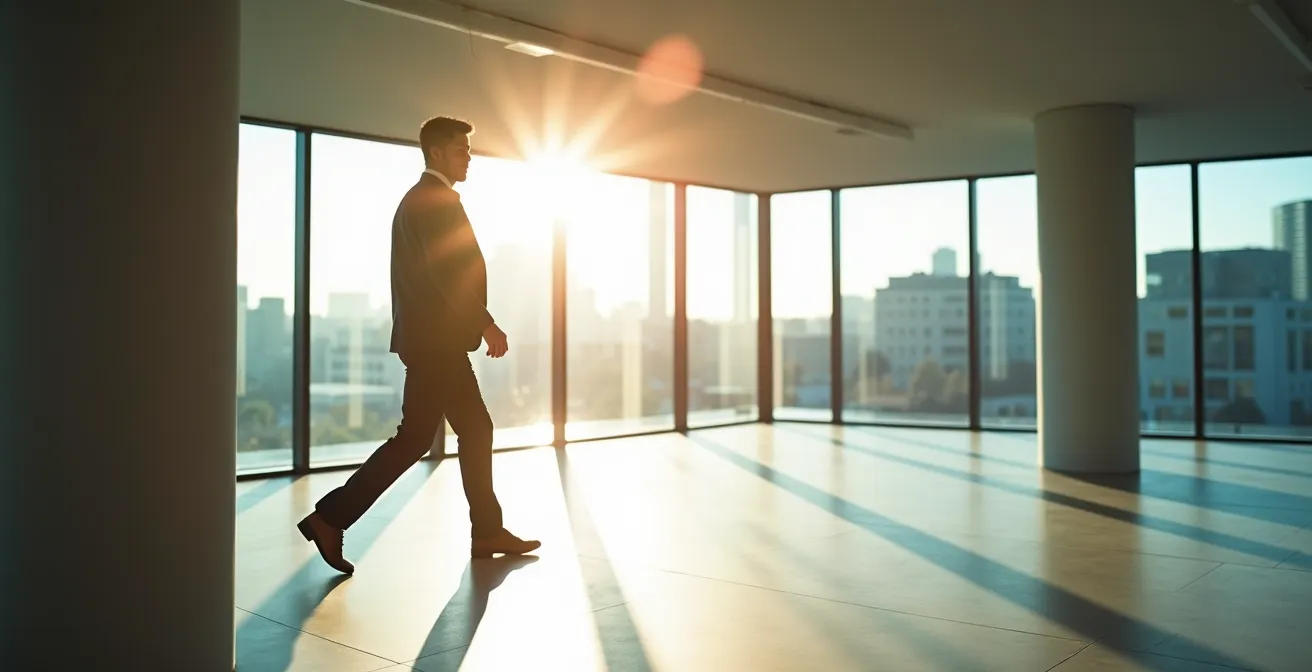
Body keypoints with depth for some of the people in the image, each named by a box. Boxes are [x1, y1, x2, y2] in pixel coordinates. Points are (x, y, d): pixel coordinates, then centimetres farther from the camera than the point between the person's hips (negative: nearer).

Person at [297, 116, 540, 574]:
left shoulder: (418, 199, 20)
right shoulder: (436, 199, -11)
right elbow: (448, 271, -21)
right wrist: (486, 325, -17)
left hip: (436, 338, 11)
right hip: (436, 340, -11)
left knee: (475, 430, 11)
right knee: (415, 438, -7)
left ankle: (487, 531, 16)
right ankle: (330, 518, -3)